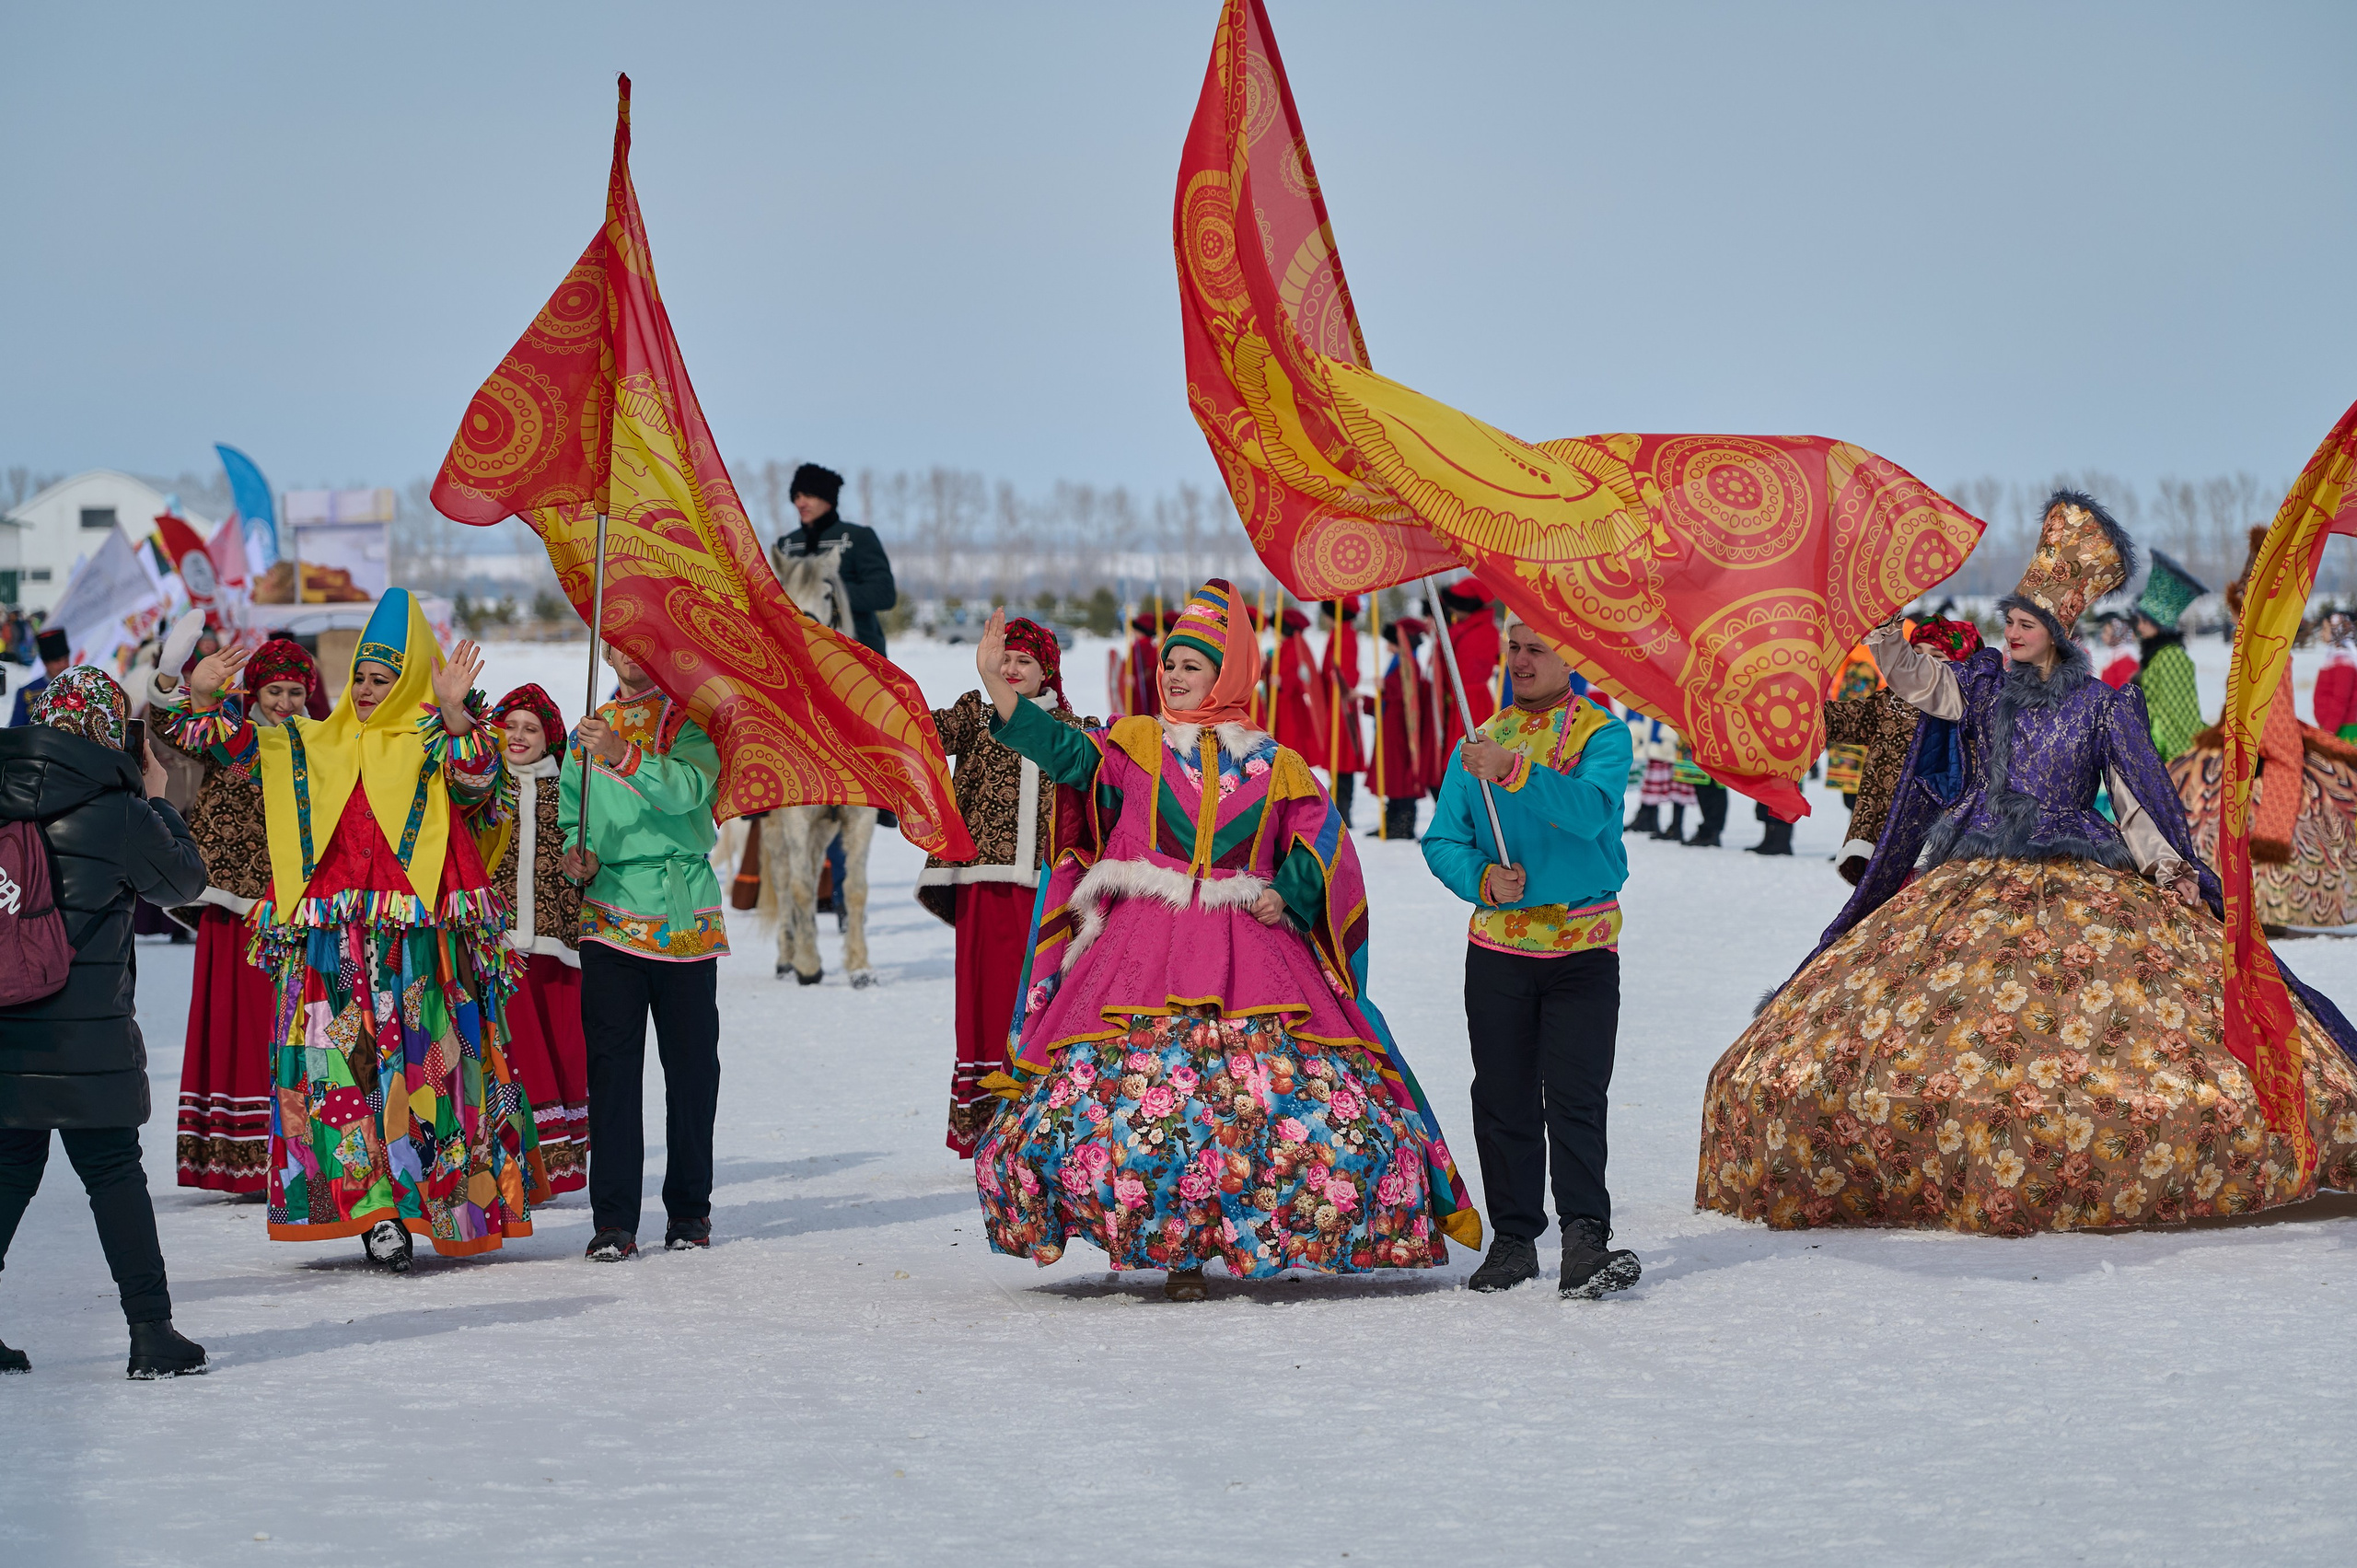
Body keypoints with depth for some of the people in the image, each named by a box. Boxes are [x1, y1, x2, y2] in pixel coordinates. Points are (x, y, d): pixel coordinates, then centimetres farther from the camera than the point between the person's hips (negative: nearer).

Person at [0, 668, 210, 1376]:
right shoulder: (115, 811, -11)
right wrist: (157, 802, 15)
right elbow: (183, 879, 3)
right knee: (113, 1172, 4)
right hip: (85, 1031, -4)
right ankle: (151, 1330, 6)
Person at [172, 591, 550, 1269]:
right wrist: (203, 697, -1)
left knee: (427, 1060, -3)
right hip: (333, 939, 3)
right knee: (343, 1064, -6)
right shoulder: (313, 743, 19)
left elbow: (477, 773, -13)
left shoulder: (433, 741, 6)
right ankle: (376, 1210, -8)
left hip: (417, 932, -3)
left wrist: (454, 712, -29)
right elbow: (237, 743, 18)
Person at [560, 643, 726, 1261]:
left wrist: (622, 755, -33)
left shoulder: (688, 720, 2)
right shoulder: (591, 730, 15)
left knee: (690, 1061, 3)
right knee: (611, 1060, -7)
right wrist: (573, 851, -2)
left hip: (682, 914, -2)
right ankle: (613, 1219, -8)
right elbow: (569, 812, 20)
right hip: (609, 916, 2)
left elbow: (687, 787, -18)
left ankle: (689, 1209, 15)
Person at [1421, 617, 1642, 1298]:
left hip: (1584, 944, -4)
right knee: (1503, 1100, 4)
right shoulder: (1479, 743, 13)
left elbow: (1589, 811, -20)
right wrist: (1483, 878, -14)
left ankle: (1585, 1240, -14)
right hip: (1498, 945, 4)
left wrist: (1514, 771, -35)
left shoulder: (1603, 736, 0)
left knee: (1576, 1095, -11)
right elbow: (1442, 840, 8)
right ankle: (1514, 1237, 11)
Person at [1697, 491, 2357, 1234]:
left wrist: (2170, 868, -12)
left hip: (2081, 885, -2)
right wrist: (1875, 617, -20)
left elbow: (2137, 802, 2)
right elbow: (1914, 675, -5)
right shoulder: (1984, 685, 10)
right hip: (1973, 887, 3)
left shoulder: (2101, 706, 3)